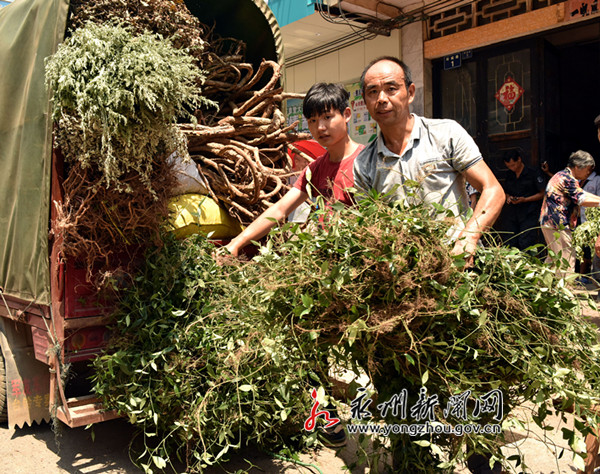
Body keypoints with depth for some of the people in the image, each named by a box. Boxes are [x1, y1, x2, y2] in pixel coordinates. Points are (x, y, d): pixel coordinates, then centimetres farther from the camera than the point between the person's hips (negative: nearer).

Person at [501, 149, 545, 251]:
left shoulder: (533, 174, -4)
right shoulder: (509, 175, 13)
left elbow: (542, 193, -4)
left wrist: (525, 199, -15)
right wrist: (508, 197, 2)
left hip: (529, 216, -5)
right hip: (512, 215, 6)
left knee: (526, 245, -9)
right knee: (510, 245, 4)